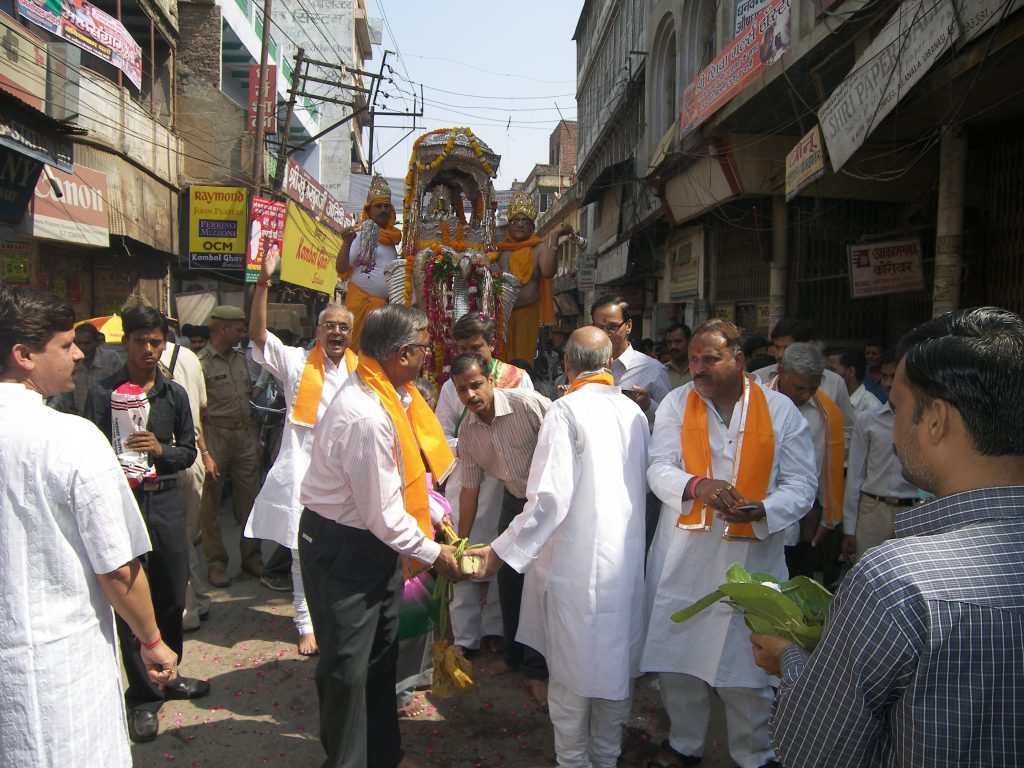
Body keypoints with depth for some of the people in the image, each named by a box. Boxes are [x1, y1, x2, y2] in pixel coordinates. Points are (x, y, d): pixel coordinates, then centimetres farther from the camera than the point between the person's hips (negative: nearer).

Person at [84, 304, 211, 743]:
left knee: (172, 595, 13)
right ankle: (143, 696, 17)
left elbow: (188, 451, 9)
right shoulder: (104, 393, -2)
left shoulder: (174, 394, 8)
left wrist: (161, 450, -10)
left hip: (166, 500, 4)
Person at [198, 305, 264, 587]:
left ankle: (251, 556, 21)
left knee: (249, 499, 10)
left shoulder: (240, 358, 14)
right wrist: (204, 453, -17)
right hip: (216, 434, -6)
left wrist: (254, 438, 16)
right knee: (210, 504, 3)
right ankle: (216, 562, 14)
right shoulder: (201, 362, -9)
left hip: (244, 434, 6)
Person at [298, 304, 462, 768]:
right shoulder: (366, 417, -32)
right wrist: (432, 553, -13)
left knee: (381, 652, 24)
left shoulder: (393, 394, -3)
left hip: (376, 540, 10)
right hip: (342, 549, -10)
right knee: (348, 665, 10)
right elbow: (383, 514, -26)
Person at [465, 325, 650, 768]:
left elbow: (549, 498, -21)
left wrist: (503, 551, -15)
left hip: (577, 562, -6)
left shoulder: (567, 411, -16)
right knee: (617, 662, 19)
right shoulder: (635, 412, 3)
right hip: (628, 561, 6)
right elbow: (644, 486, 9)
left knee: (572, 669, 10)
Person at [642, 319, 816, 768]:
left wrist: (763, 510, -20)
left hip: (751, 558, -1)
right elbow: (659, 468, -3)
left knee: (746, 666, 5)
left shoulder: (779, 410, 0)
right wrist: (697, 485, -23)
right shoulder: (676, 404, 2)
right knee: (677, 656, 12)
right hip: (682, 556, 2)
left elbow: (801, 485, 0)